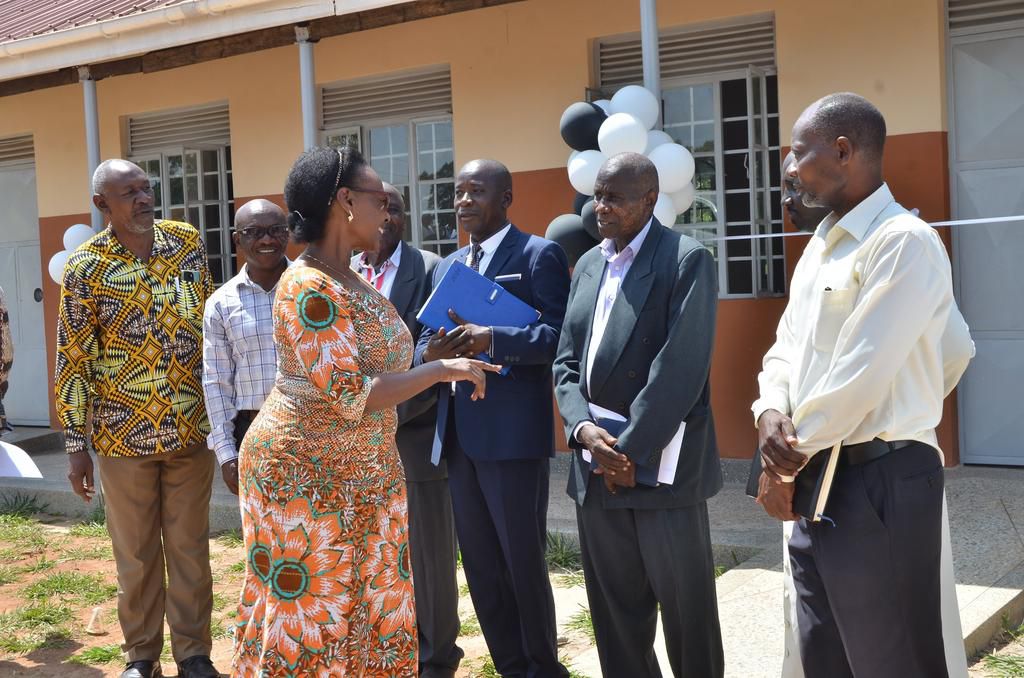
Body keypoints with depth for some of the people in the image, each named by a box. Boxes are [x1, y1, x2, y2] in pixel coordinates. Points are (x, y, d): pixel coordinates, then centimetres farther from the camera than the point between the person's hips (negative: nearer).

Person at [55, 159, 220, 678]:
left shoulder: (188, 243, 0)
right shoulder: (85, 269, -9)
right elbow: (74, 361, -6)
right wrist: (76, 445, -7)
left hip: (192, 428, 2)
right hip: (123, 435, -2)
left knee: (189, 547, 10)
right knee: (135, 552, 11)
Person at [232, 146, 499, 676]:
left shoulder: (351, 282, 7)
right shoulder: (310, 288, -22)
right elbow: (349, 397, -26)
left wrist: (440, 354, 7)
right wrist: (440, 370, -19)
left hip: (356, 475, 9)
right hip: (307, 474, -9)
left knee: (361, 606, 15)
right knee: (312, 609, 4)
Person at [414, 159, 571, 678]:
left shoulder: (539, 255, -4)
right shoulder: (447, 266, 18)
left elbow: (559, 337, -14)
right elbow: (425, 343, 16)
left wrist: (491, 339, -24)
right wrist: (431, 352, -7)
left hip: (513, 434, -7)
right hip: (458, 435, 7)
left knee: (522, 560, 1)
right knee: (480, 564, 11)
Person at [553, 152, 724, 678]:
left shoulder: (687, 260, -7)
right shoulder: (588, 265, 14)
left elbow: (680, 368, -16)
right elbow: (566, 363, 11)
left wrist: (630, 451, -15)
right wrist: (583, 428, -7)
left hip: (661, 466, -6)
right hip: (596, 467, 6)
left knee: (686, 606, 6)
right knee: (614, 611, 13)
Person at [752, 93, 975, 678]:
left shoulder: (903, 243, -16)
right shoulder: (821, 246, 14)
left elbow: (859, 377, -21)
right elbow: (787, 348, 15)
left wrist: (787, 465, -11)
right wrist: (771, 413, -7)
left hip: (881, 483, -9)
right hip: (818, 482, 9)